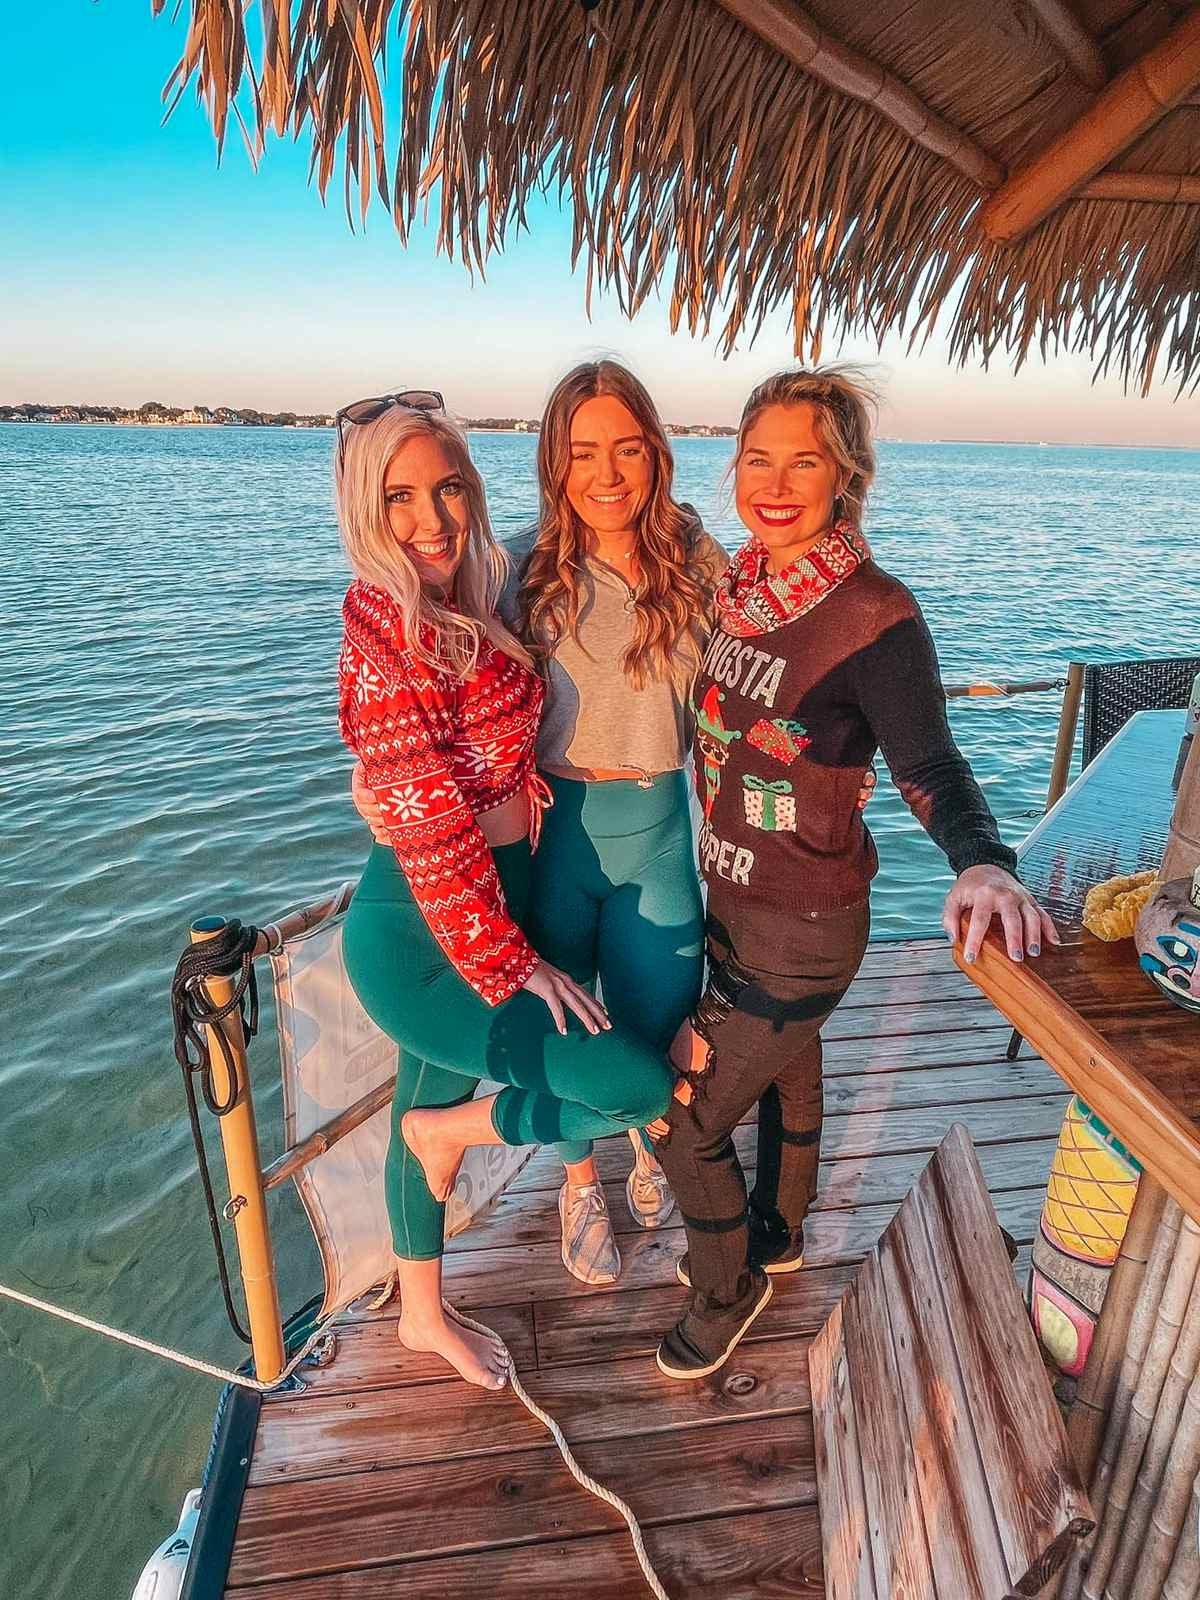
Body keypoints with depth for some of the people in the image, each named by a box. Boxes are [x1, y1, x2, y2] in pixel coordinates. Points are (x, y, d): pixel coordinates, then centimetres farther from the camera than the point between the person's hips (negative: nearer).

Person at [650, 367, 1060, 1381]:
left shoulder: (875, 615, -24)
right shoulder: (742, 587, -2)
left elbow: (929, 765, -21)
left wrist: (983, 864, -38)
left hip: (802, 930, -7)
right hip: (731, 896, 7)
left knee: (685, 1121, 4)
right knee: (785, 1070, 28)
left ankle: (727, 1291, 35)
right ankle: (776, 1236, 55)